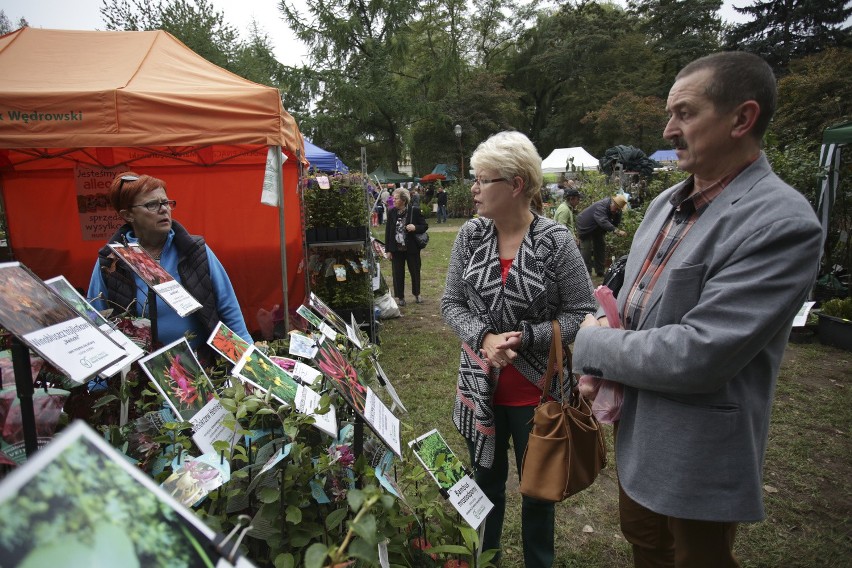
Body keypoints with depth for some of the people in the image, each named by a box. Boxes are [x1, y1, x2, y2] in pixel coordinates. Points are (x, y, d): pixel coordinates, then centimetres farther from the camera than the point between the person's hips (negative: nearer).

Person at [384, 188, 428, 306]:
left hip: (412, 248, -1)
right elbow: (388, 231, 2)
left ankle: (416, 294, 33)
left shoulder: (415, 211, -8)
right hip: (396, 249, 1)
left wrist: (415, 227, -22)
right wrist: (388, 250, -1)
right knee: (398, 274, 8)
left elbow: (425, 226, 0)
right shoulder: (391, 212, -1)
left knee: (415, 272, 13)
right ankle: (400, 297, 22)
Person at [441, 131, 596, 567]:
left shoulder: (556, 242, -15)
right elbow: (451, 303, -1)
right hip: (481, 384, 3)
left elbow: (581, 314, -11)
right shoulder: (470, 236, -3)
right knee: (486, 479, 22)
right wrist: (484, 337, -18)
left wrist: (525, 337, -22)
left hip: (536, 389, -3)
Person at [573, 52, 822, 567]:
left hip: (697, 454, -7)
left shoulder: (783, 224, -23)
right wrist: (601, 369, -6)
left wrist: (593, 343, -15)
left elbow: (697, 356, -30)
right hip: (637, 432, 7)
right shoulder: (667, 202, 3)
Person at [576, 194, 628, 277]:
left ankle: (600, 271, 17)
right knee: (586, 249, -12)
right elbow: (603, 221, -54)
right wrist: (616, 230, -63)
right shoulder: (601, 206, -38)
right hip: (585, 226, -8)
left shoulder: (616, 210, -11)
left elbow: (615, 223, -5)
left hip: (597, 229, 9)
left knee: (600, 248, 9)